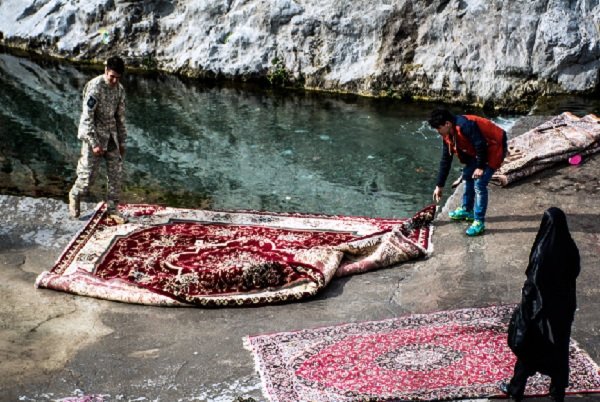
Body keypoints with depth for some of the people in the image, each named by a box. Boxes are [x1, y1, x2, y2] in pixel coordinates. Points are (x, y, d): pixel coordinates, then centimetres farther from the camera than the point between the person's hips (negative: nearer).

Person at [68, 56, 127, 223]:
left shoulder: (119, 89, 3)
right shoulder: (94, 87, -18)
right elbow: (87, 117, -19)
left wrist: (122, 141, 13)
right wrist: (94, 143, -22)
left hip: (111, 136, 6)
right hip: (93, 136, -6)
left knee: (116, 172, 4)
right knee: (87, 174, 0)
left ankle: (112, 207, 16)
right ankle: (75, 196, 29)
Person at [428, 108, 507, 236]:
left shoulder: (465, 125, -30)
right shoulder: (448, 135, 0)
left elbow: (481, 145, -28)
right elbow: (445, 160, 7)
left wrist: (480, 167, -18)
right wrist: (439, 186, 9)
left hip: (494, 147, -10)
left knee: (479, 183, -15)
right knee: (467, 175, 16)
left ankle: (479, 222, -8)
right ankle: (467, 210, 33)